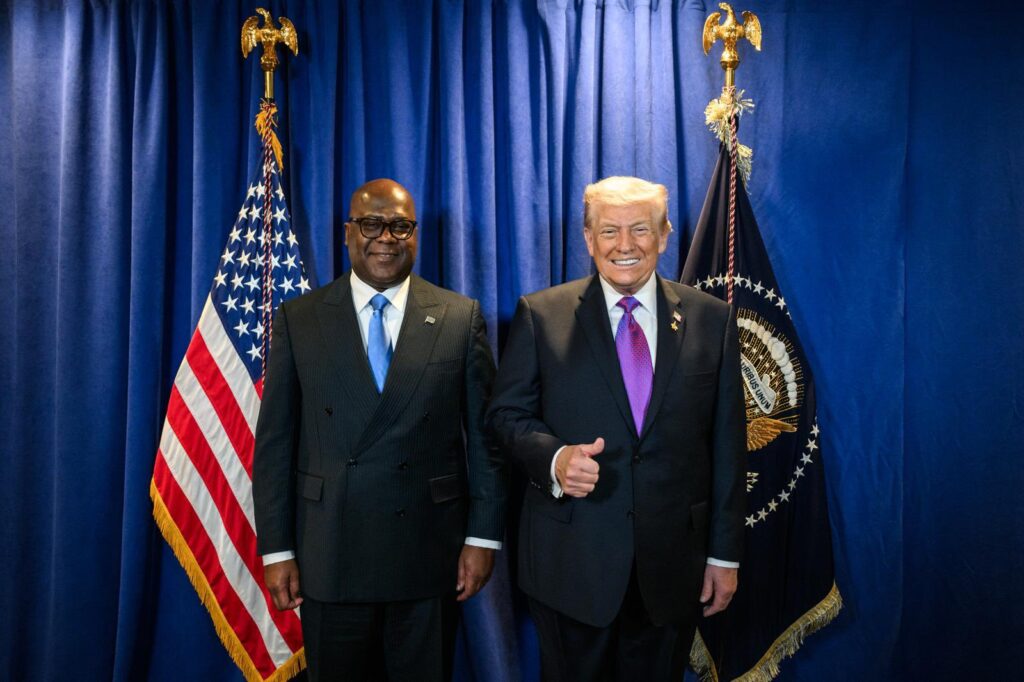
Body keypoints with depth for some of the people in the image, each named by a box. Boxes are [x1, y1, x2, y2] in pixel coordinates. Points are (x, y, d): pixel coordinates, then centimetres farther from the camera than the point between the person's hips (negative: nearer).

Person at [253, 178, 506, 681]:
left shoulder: (460, 318, -1)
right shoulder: (299, 319, 1)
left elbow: (485, 433, 0)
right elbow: (275, 442, 0)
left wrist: (484, 536, -3)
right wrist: (276, 549, -2)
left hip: (429, 554, 0)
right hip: (329, 556, 1)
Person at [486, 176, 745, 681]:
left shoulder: (711, 319, 2)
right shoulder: (540, 314, -2)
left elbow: (726, 442, 3)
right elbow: (506, 413, 1)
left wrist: (724, 554, 3)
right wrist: (554, 457, -20)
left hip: (672, 562, 2)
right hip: (570, 559, -1)